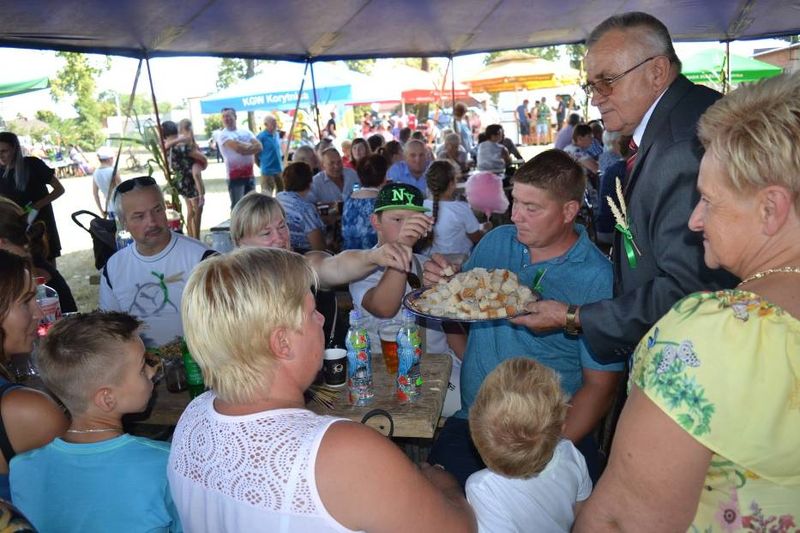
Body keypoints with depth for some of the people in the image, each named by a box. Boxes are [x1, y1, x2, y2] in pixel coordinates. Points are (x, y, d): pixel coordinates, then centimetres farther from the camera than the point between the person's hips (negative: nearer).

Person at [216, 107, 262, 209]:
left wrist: (243, 147, -17)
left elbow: (259, 147, -3)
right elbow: (237, 147, -22)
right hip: (235, 175, -5)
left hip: (249, 174, 5)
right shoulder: (222, 135, -5)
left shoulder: (246, 131, 10)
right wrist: (250, 145, -5)